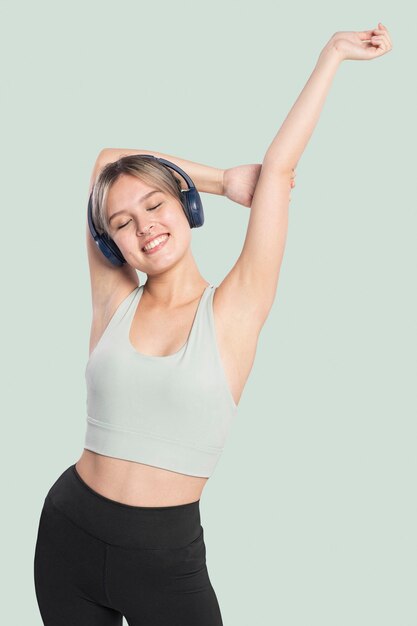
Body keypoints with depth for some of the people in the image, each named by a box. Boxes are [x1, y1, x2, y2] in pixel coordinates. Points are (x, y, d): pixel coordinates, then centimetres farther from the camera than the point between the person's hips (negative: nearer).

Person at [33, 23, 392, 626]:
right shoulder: (113, 302, -1)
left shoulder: (234, 309, -7)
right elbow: (108, 160, 4)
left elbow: (279, 167, -7)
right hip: (69, 534, 3)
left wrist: (333, 54, -3)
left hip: (168, 557, -2)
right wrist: (227, 181, 9)